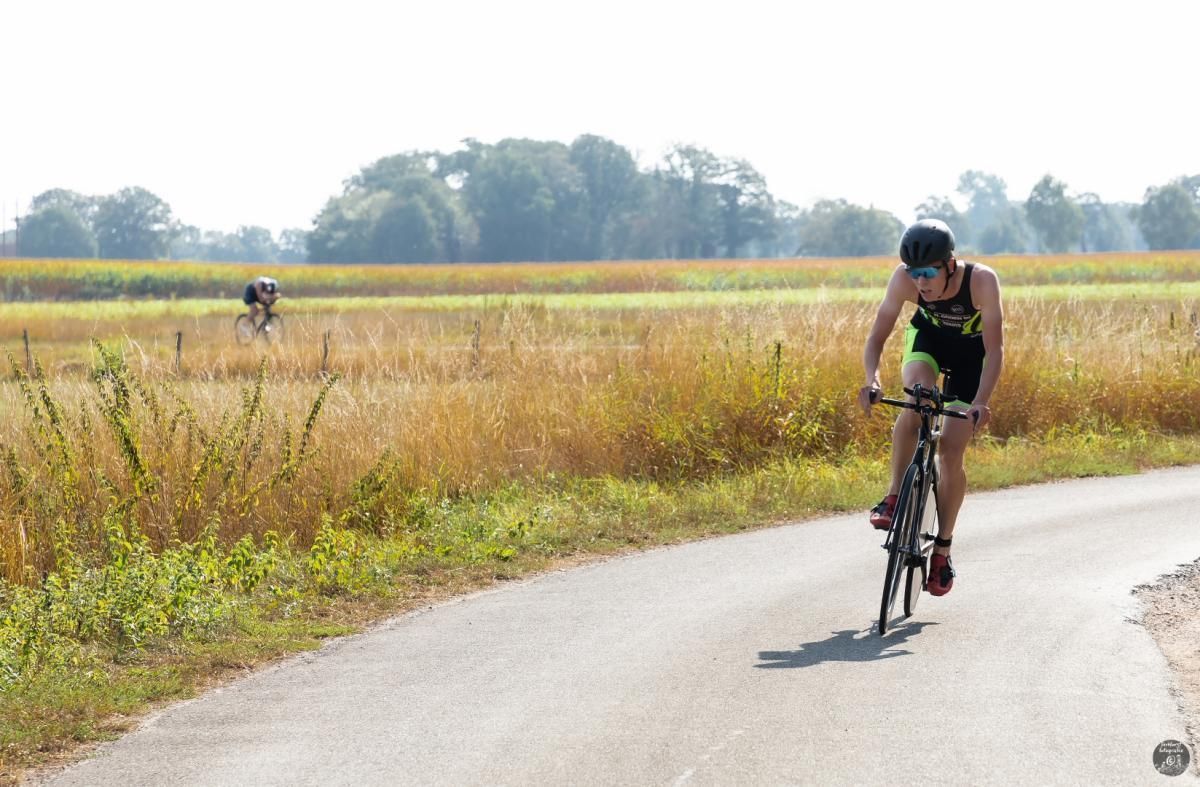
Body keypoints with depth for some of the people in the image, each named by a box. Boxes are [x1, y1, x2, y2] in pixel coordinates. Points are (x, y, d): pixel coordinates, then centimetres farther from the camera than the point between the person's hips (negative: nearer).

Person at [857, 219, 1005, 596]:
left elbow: (994, 350, -36)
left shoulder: (982, 280, -37)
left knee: (951, 452, -8)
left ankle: (943, 548, 9)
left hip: (971, 351, -1)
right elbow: (877, 337, -28)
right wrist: (872, 378, -47)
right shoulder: (904, 278, -32)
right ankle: (893, 498, -21)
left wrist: (981, 402, -49)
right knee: (917, 399, -33)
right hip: (928, 336, 1)